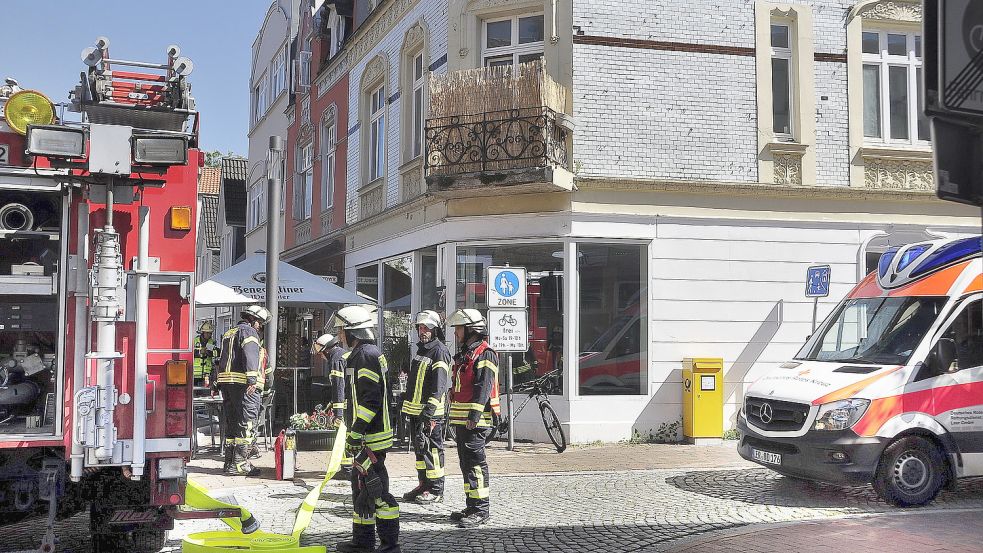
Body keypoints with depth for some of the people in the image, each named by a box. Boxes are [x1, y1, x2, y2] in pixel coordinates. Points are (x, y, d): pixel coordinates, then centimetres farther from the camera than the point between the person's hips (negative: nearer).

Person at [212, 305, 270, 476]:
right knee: (245, 423, -8)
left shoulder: (229, 333, 25)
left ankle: (230, 462, 17)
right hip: (241, 382, -9)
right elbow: (250, 355, -20)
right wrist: (252, 380, -28)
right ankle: (240, 464, -11)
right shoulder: (249, 332, -4)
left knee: (231, 423, 14)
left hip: (225, 381, 9)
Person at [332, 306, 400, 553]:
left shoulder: (366, 355, -16)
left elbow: (369, 400, -23)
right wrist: (354, 435, 25)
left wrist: (354, 435, -22)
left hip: (371, 439, -11)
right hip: (366, 437, 11)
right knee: (361, 487, 17)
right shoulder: (367, 353, 18)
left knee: (376, 491, -7)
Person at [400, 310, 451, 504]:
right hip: (414, 409, 9)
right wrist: (408, 406, 22)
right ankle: (424, 485, 25)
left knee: (432, 449, -5)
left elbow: (439, 386, -19)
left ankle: (436, 490, 1)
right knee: (419, 448, 15)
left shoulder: (440, 352, -12)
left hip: (430, 411, -9)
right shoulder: (421, 349, 18)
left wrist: (429, 412, -24)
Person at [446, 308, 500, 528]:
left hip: (476, 420, -10)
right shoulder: (464, 354, 21)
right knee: (466, 462, 13)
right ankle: (471, 507, 21)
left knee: (475, 462, -10)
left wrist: (475, 414, -28)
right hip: (462, 419, 10)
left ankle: (481, 509, -6)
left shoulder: (484, 354, -11)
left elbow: (484, 386, -21)